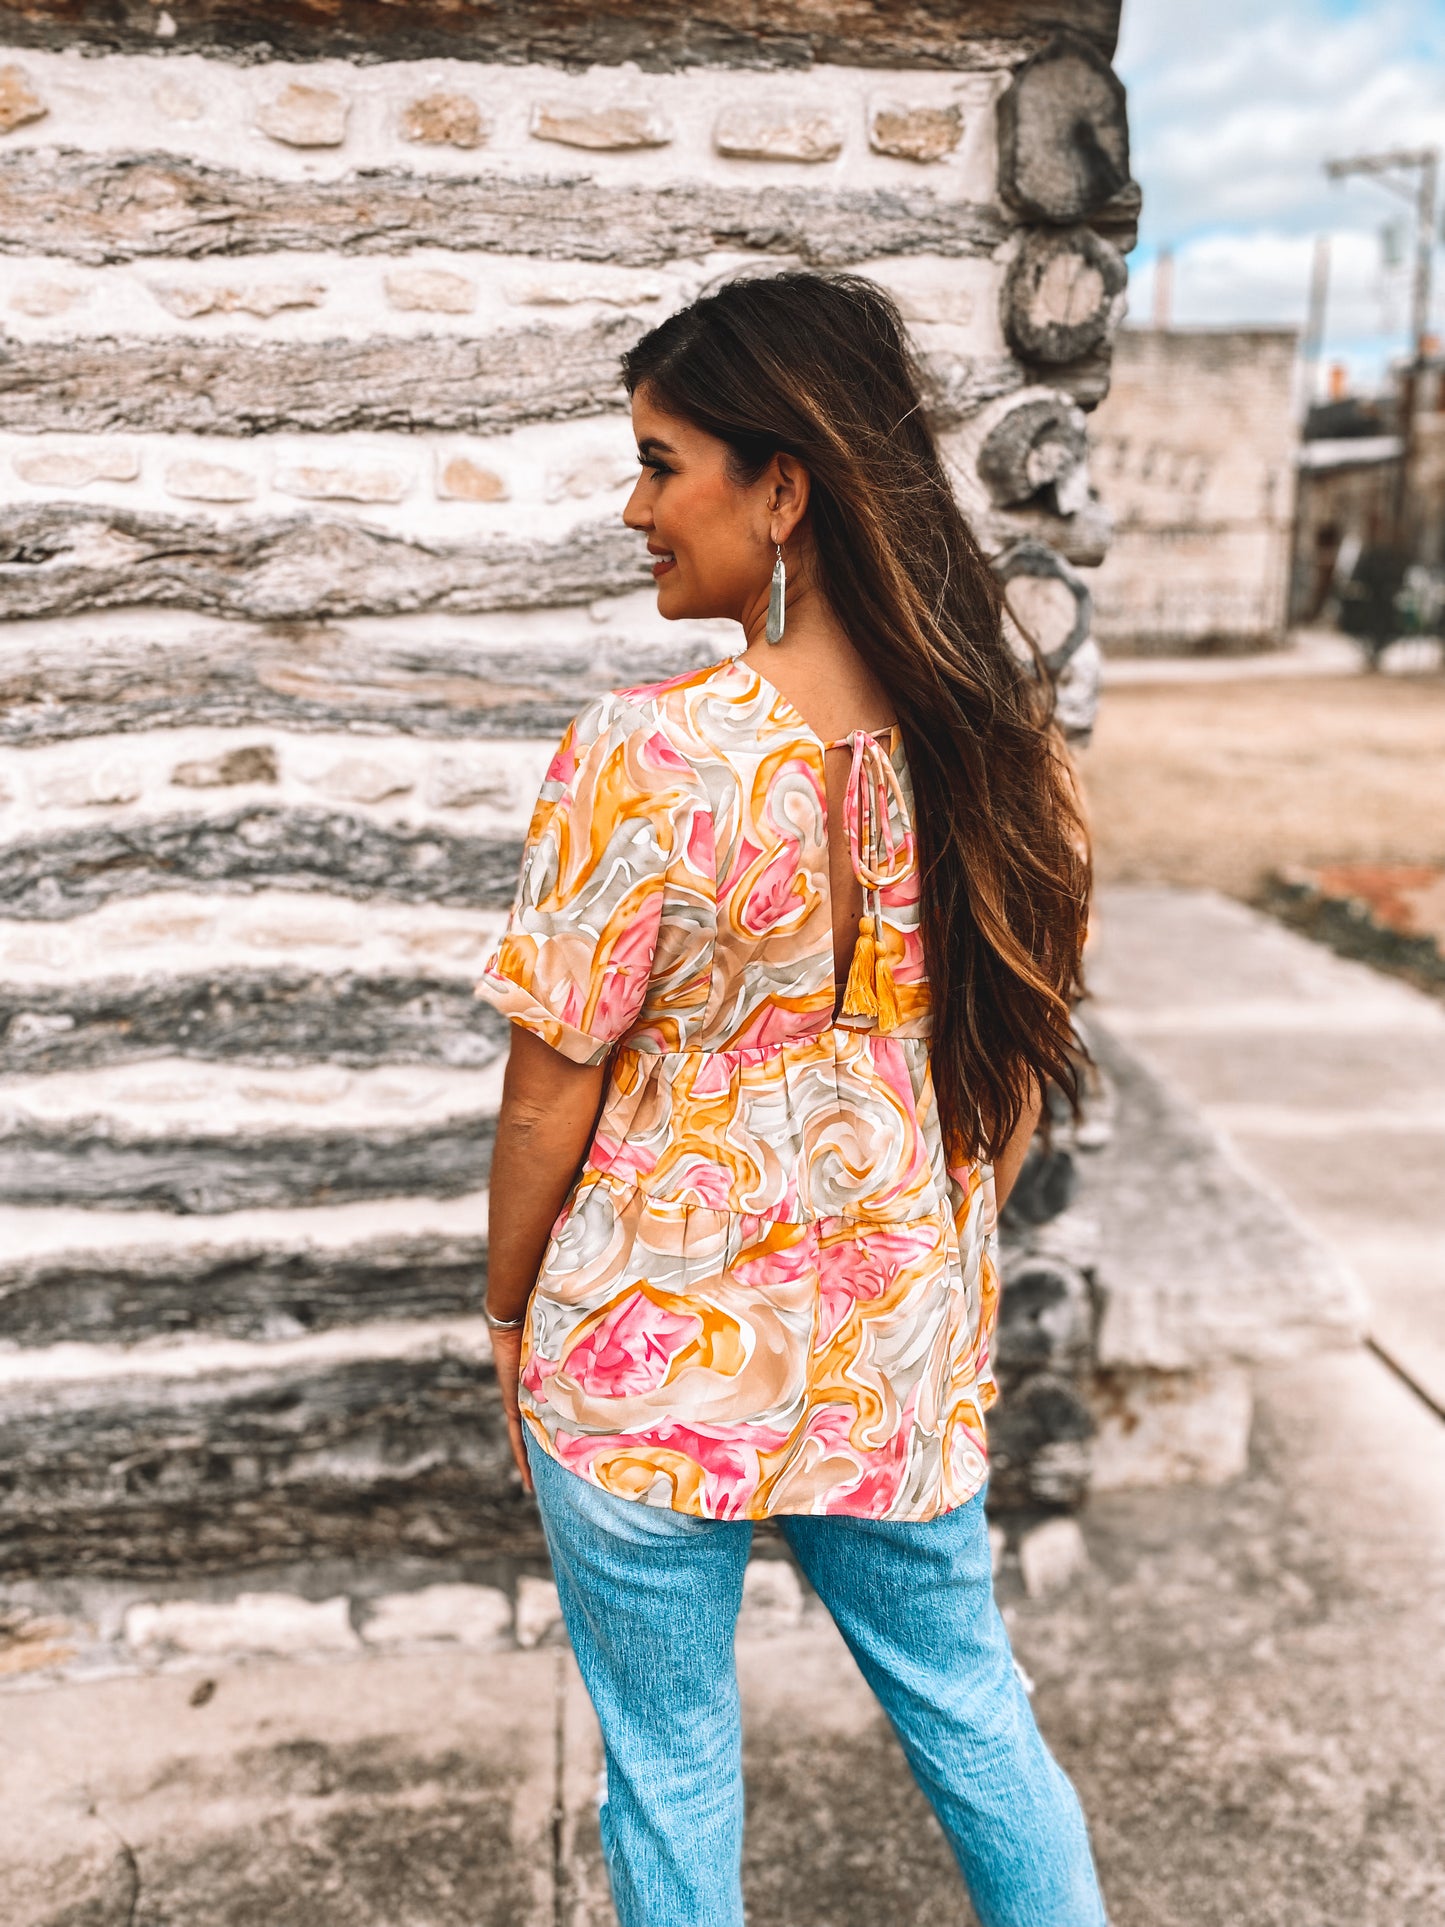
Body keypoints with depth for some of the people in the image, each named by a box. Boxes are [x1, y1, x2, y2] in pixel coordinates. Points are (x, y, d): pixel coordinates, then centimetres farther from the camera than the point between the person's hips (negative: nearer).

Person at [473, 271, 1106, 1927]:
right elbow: (1016, 1074, 3)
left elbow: (550, 1101, -14)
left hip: (654, 1364, -4)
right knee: (971, 1712, 25)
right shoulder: (1002, 745, -7)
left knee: (670, 1764, 20)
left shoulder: (642, 760, -23)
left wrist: (507, 1313, 3)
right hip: (910, 1362, 5)